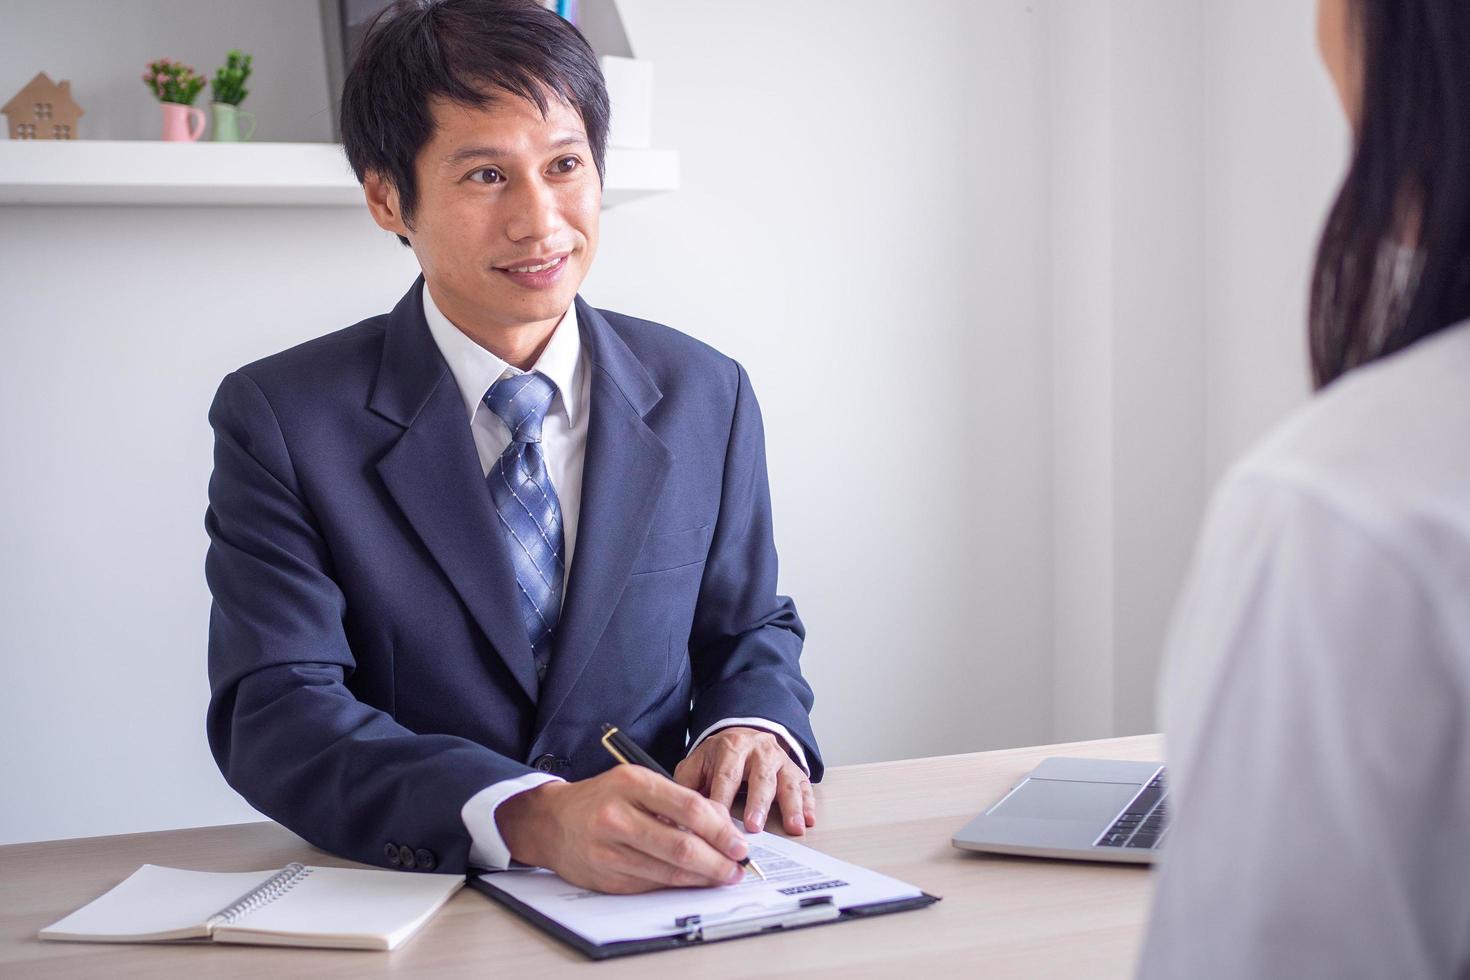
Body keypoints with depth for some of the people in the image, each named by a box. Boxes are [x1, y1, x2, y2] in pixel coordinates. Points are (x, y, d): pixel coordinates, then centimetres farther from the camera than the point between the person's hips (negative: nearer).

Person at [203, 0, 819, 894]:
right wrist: (531, 818, -31)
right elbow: (274, 715, -15)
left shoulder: (707, 397, 4)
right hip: (401, 906, -3)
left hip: (655, 902, 3)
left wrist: (752, 729, -10)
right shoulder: (280, 420, -5)